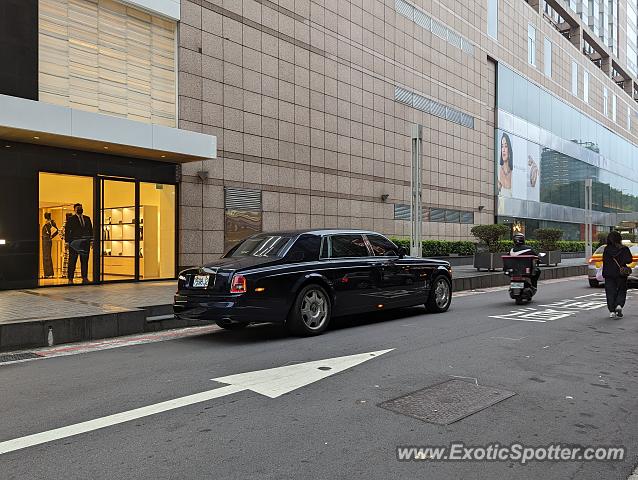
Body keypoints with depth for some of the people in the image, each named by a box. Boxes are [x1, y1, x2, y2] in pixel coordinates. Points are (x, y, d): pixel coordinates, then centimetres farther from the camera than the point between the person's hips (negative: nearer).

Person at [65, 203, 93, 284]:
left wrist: (91, 240, 4)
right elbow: (67, 231, 1)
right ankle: (70, 279, 5)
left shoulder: (87, 219, 15)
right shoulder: (71, 219, 4)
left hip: (85, 243, 3)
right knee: (72, 261, 0)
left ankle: (85, 278, 9)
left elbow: (90, 229, 14)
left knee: (85, 261, 4)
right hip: (74, 243, -3)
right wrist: (67, 241, -8)